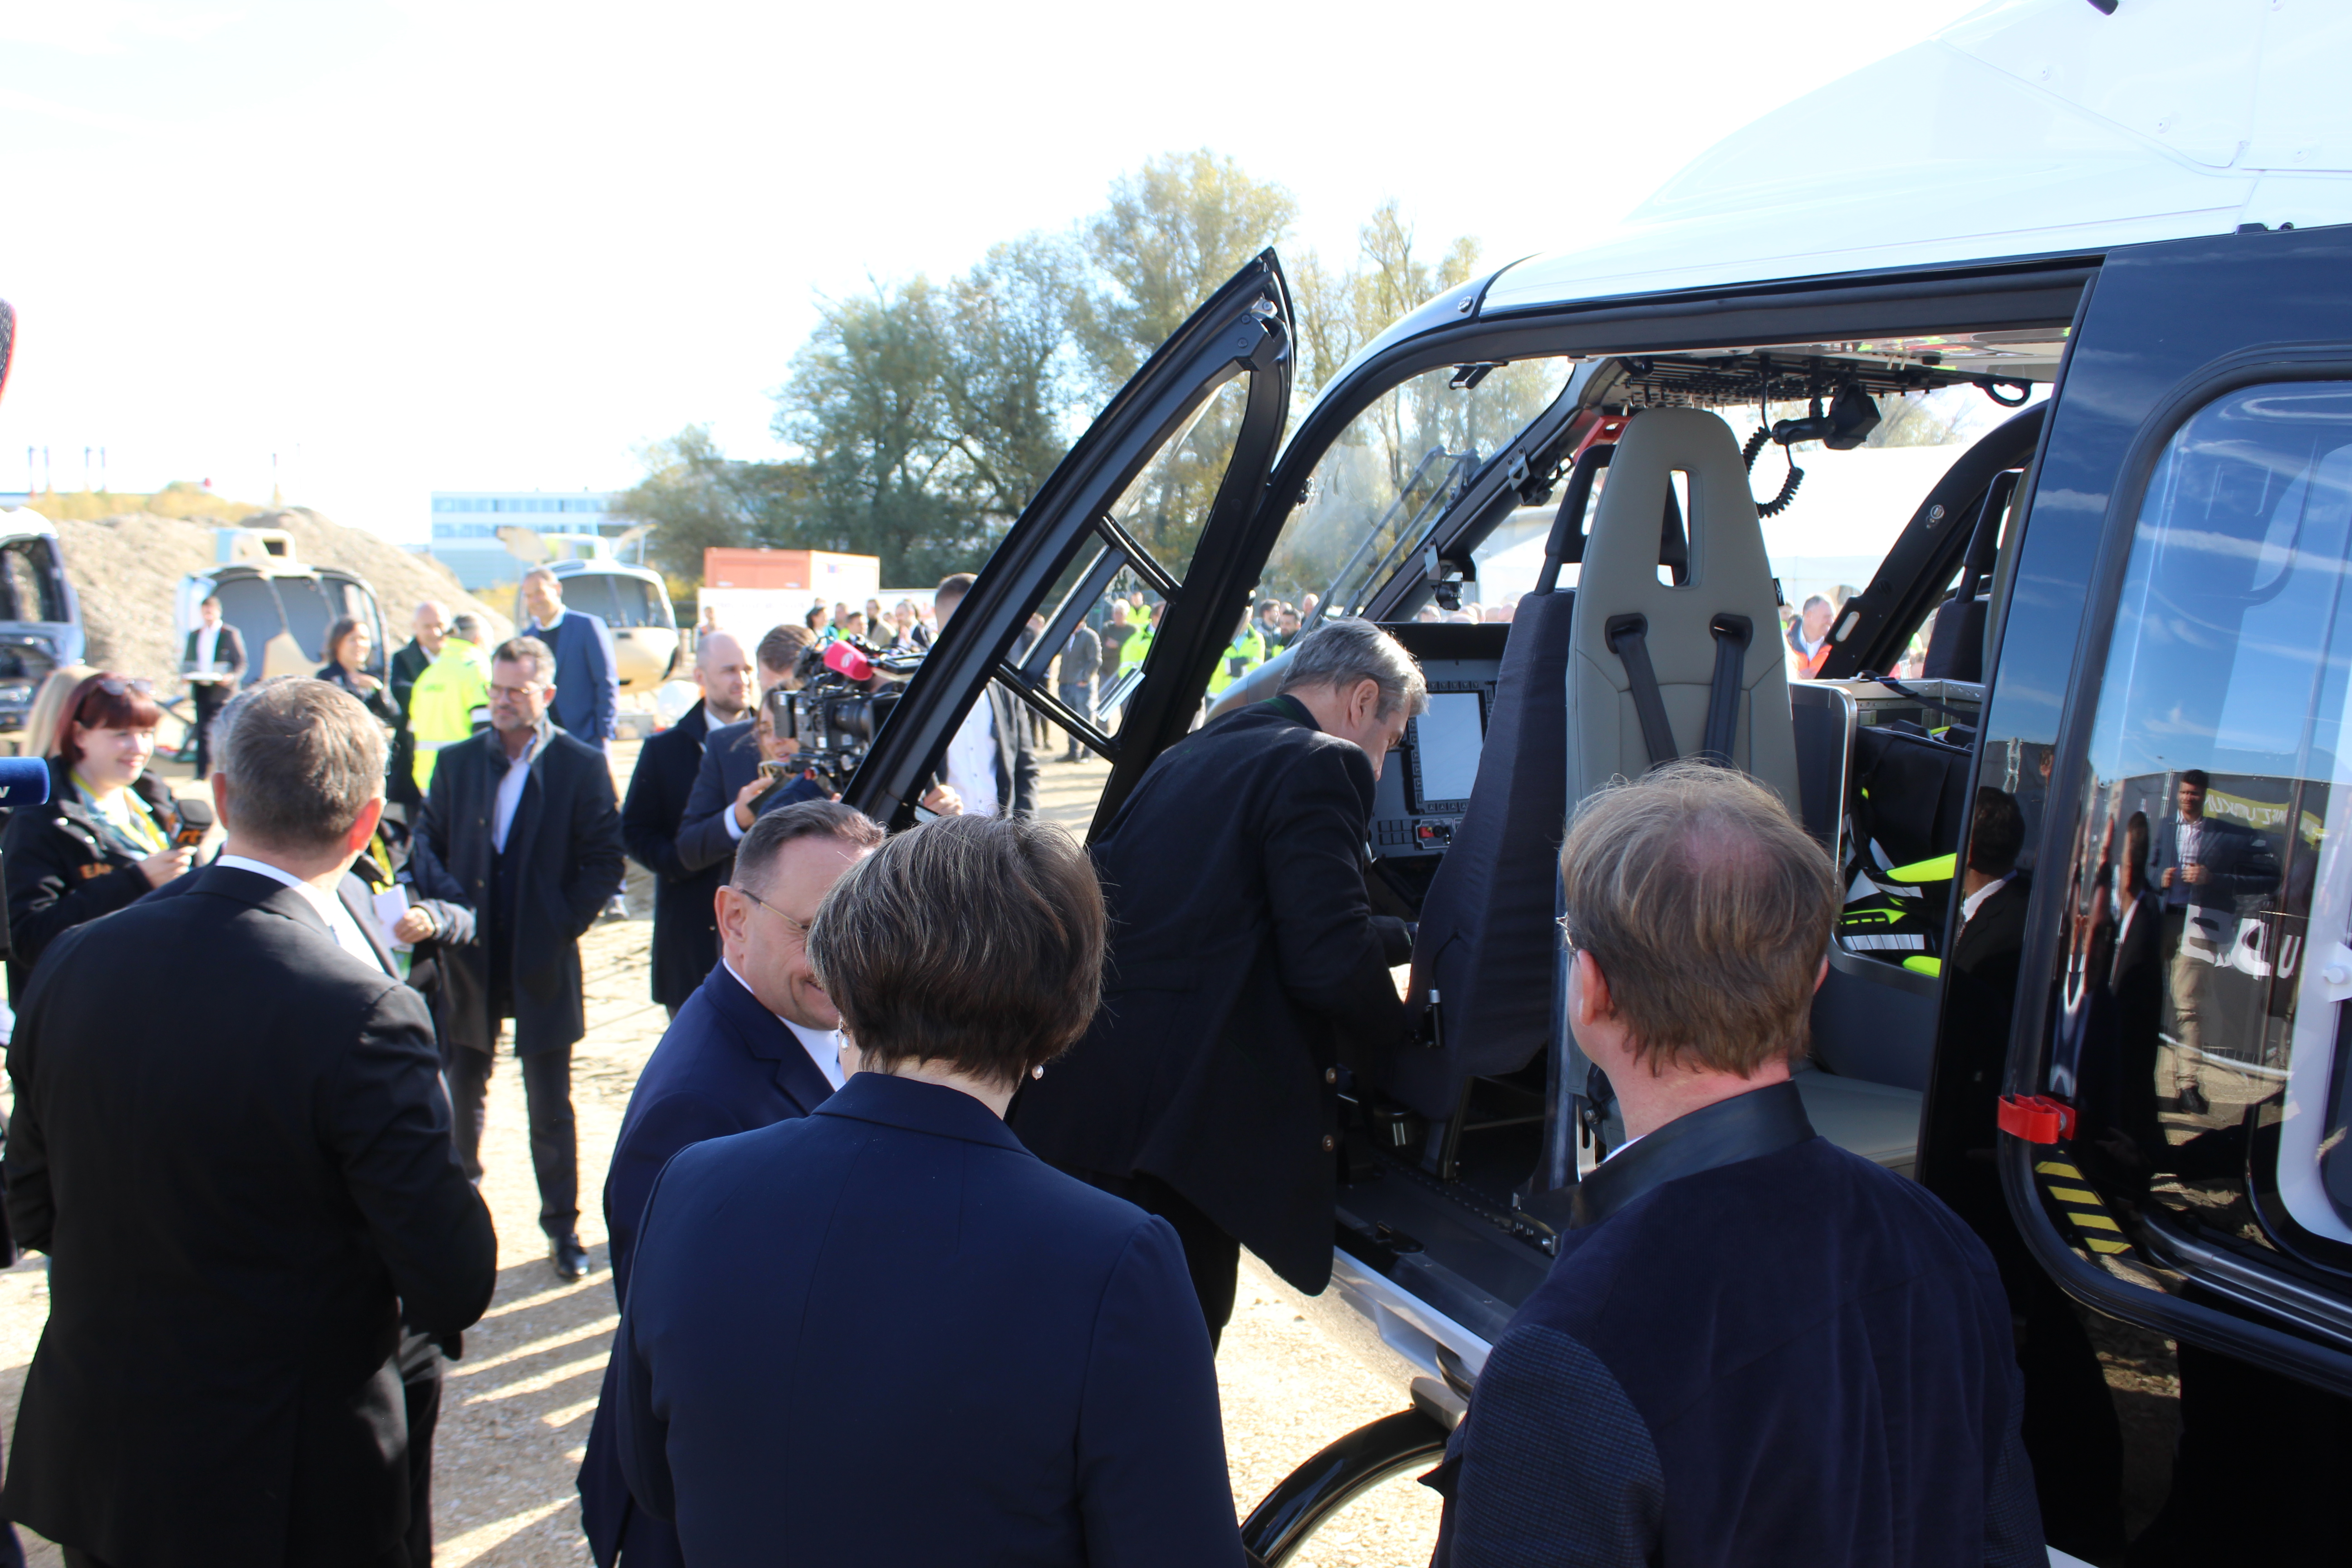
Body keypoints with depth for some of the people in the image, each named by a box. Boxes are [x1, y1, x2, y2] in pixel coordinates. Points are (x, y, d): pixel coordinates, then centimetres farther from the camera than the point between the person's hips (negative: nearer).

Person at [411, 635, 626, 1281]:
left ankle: (562, 1223, 17)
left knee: (551, 1106, 4)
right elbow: (426, 841, 9)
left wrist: (563, 925, -12)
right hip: (469, 958, 3)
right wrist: (445, 901, -9)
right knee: (462, 1088, 16)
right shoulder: (457, 761, 6)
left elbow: (605, 862, -4)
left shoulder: (582, 766, -4)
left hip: (542, 962, -3)